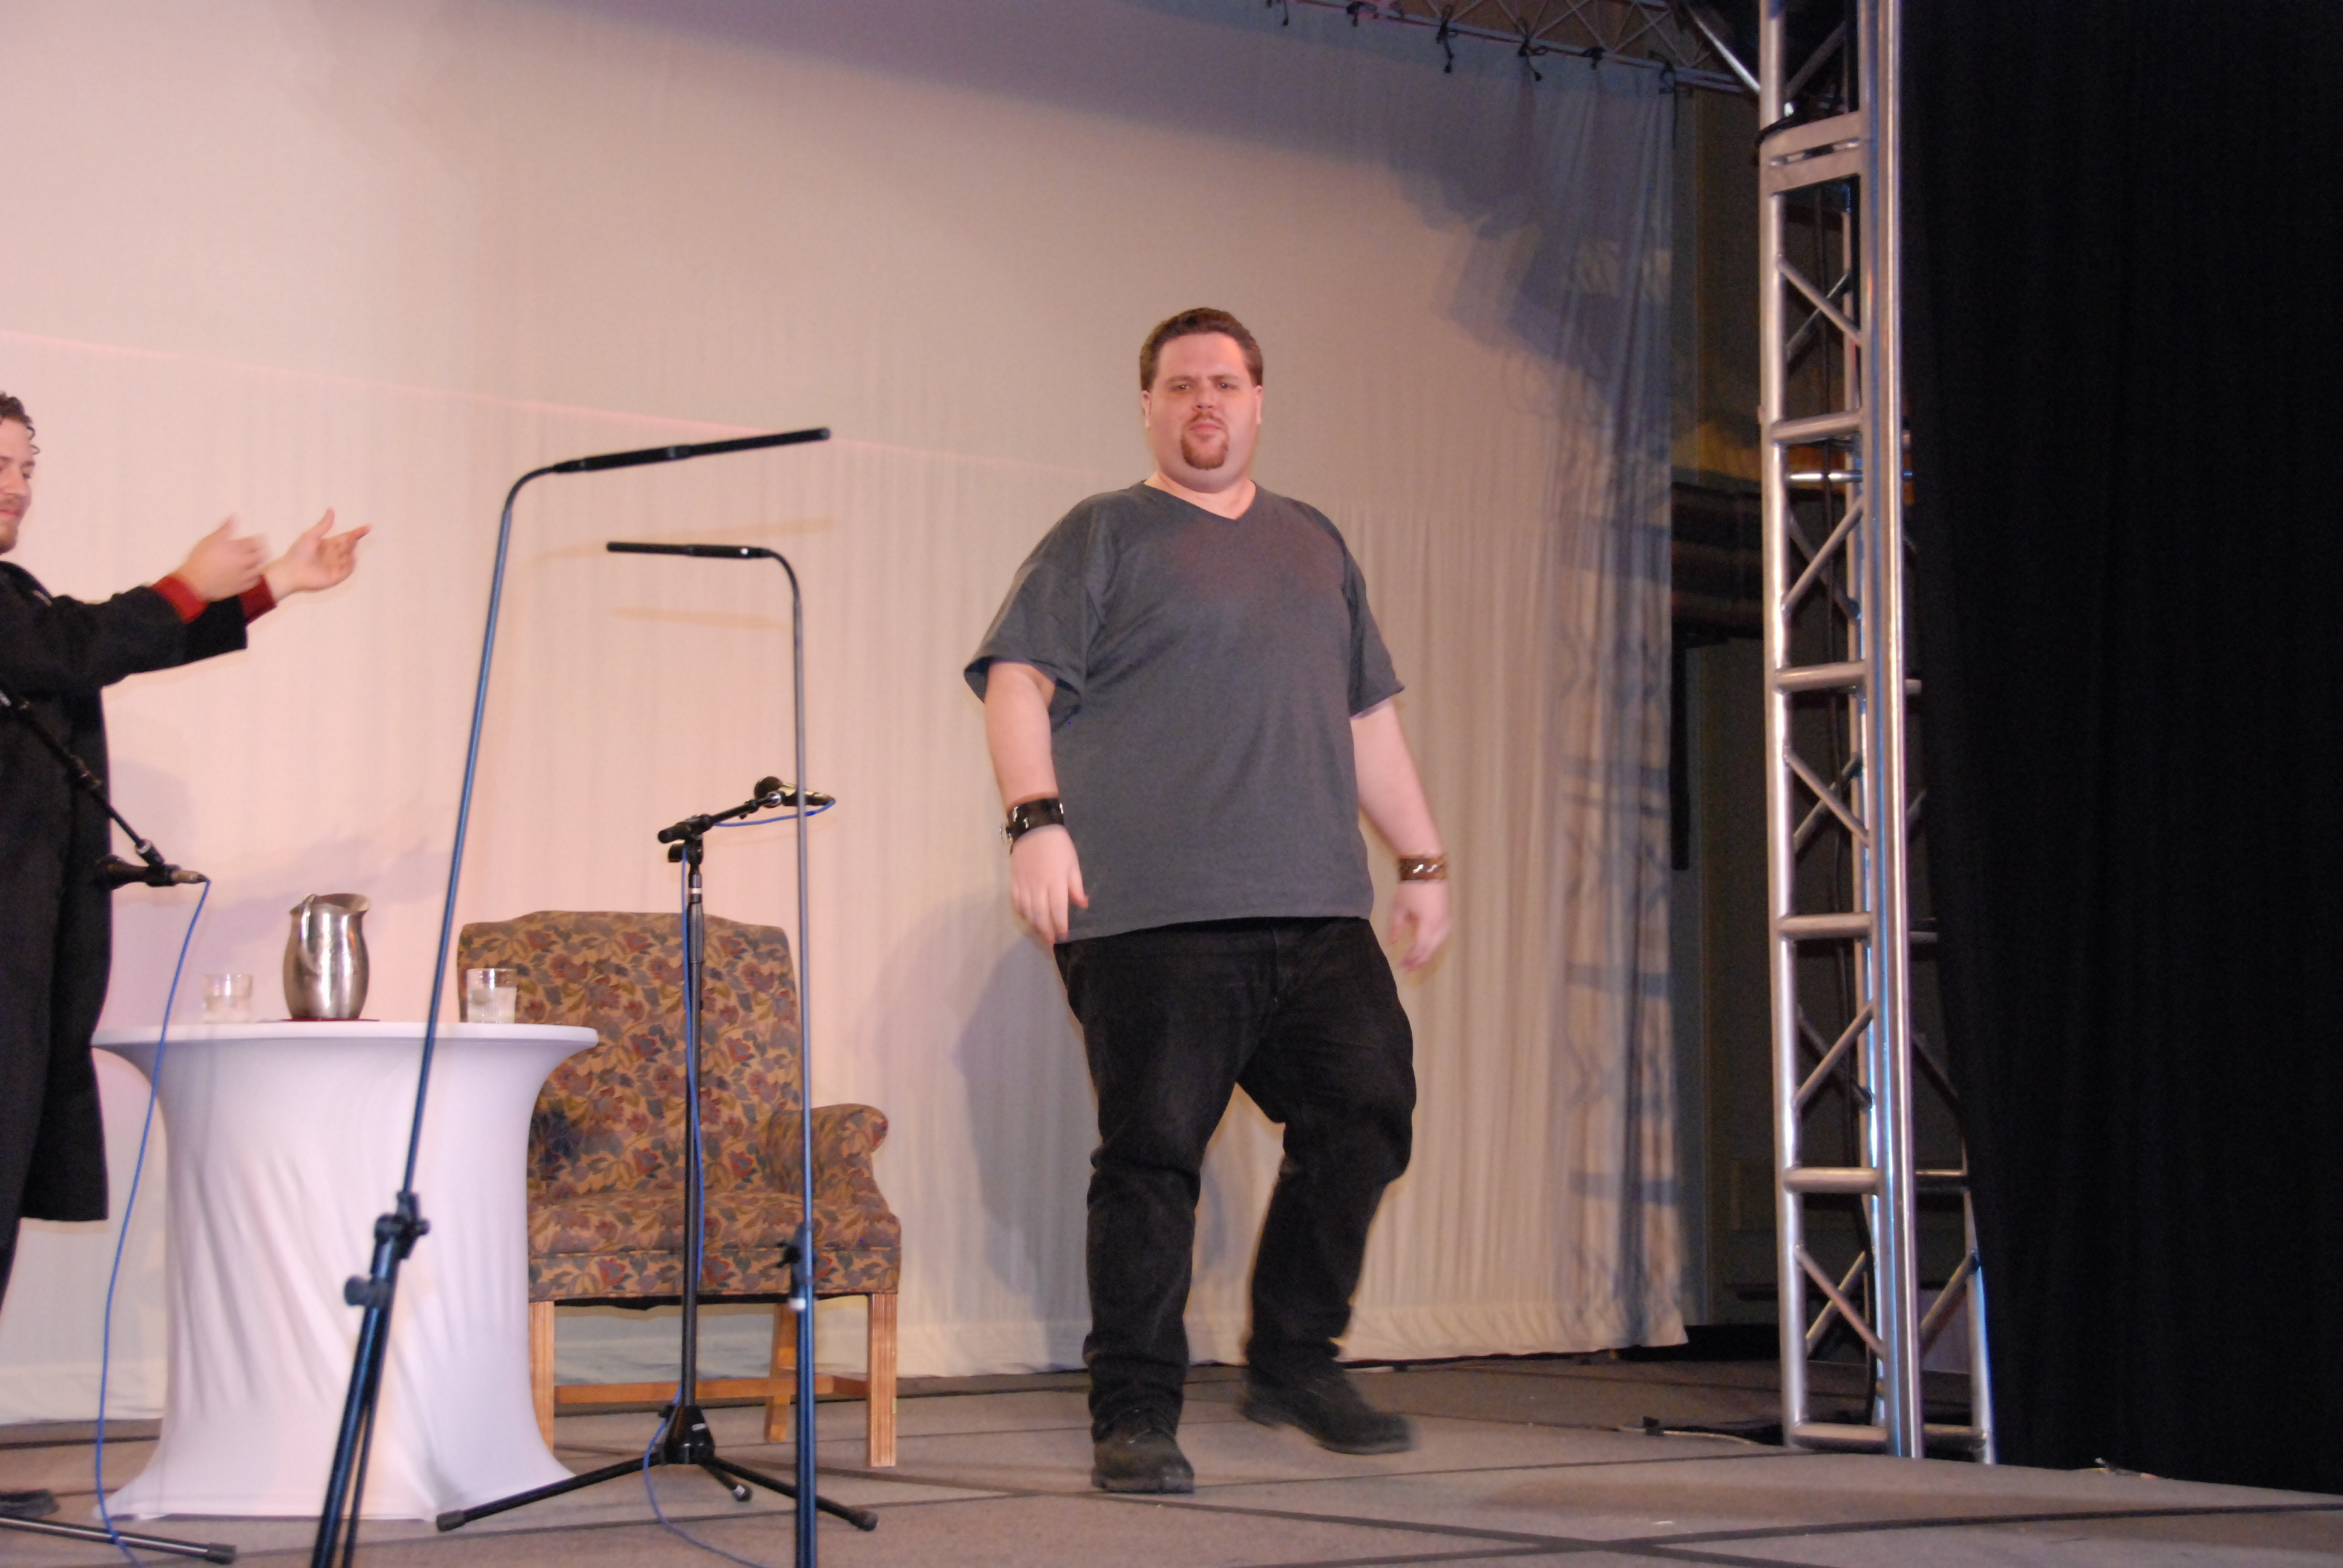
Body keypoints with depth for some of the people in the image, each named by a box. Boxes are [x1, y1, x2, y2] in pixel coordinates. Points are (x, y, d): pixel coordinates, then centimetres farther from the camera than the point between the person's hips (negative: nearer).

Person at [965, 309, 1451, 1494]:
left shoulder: (1314, 544, 25)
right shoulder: (1101, 537, 8)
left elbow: (1369, 719, 28)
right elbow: (1018, 680, -3)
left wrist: (1422, 860, 21)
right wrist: (1038, 818, -18)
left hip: (1315, 910, 5)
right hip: (1149, 910, -5)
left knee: (1366, 1109, -2)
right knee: (1153, 1152, -7)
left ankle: (1292, 1364, 14)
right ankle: (1134, 1417, 1)